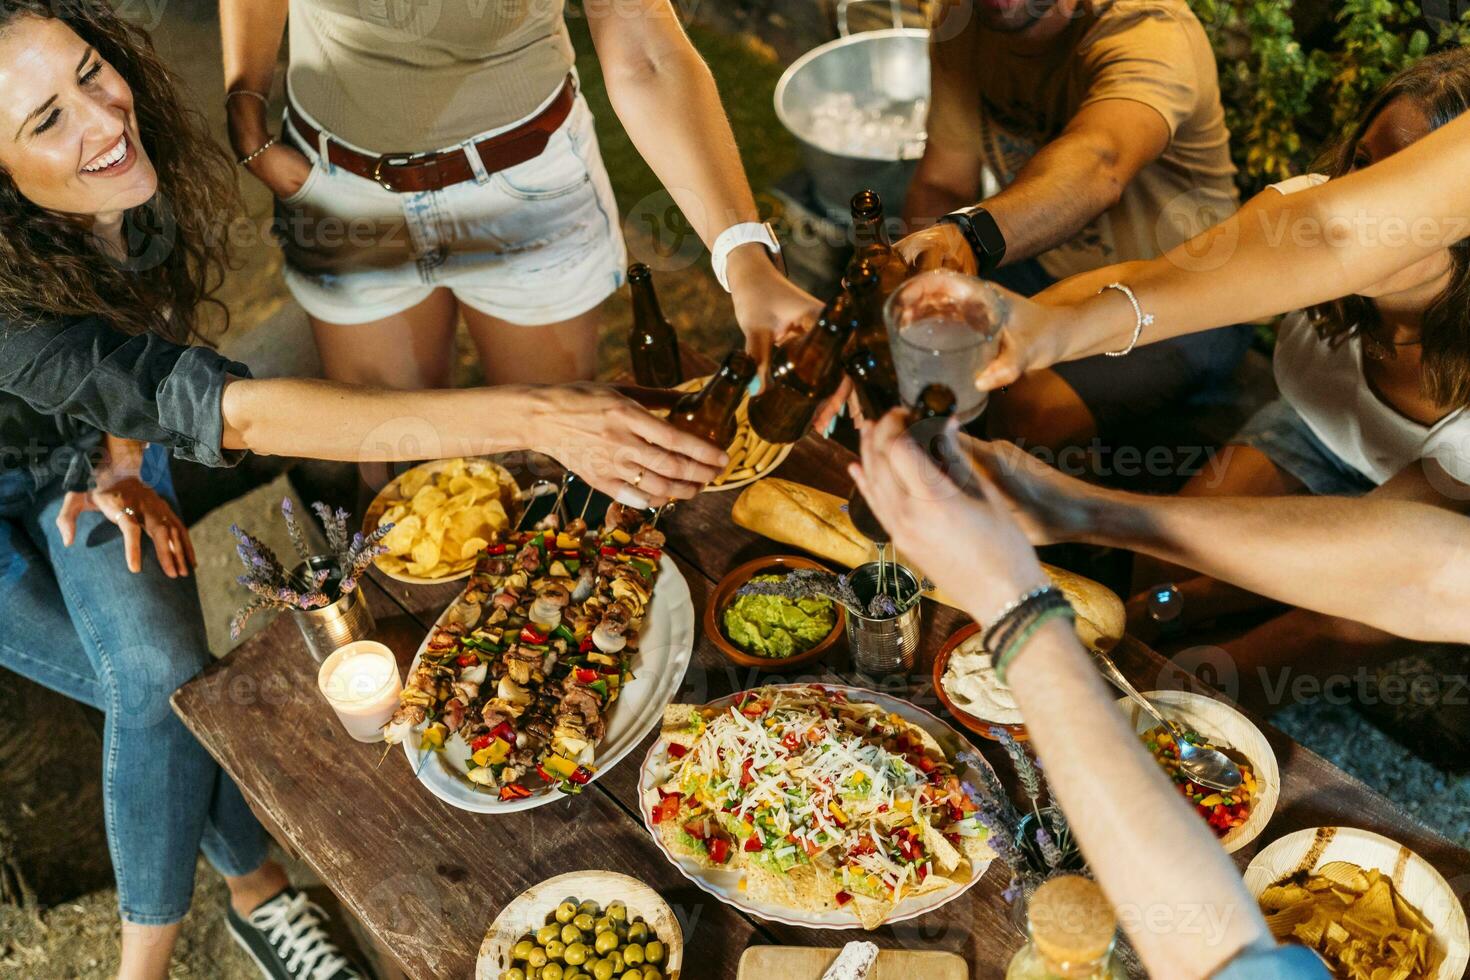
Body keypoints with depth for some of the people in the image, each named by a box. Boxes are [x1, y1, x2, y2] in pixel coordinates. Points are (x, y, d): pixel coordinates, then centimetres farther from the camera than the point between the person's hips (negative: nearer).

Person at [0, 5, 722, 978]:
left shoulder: (140, 179, -26)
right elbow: (220, 408, -55)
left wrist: (124, 467, -23)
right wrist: (537, 417, -65)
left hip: (92, 450, 3)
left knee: (162, 667, -14)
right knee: (163, 692, -15)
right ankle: (257, 881, 12)